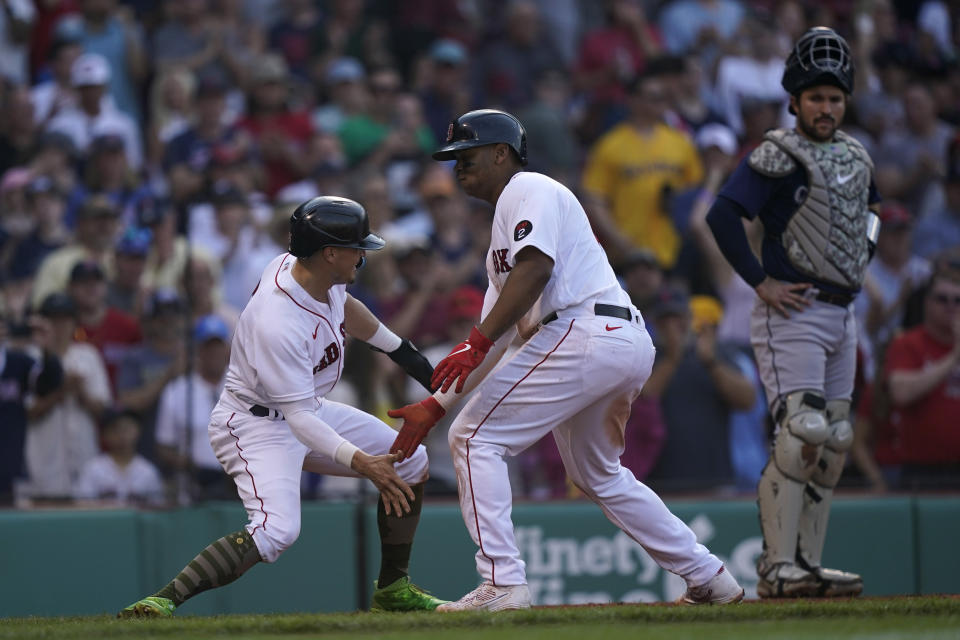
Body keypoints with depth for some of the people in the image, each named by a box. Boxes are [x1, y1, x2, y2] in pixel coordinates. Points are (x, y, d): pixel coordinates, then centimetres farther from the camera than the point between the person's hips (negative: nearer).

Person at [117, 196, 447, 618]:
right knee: (277, 530, -32)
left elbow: (343, 306, 17)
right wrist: (360, 462, -44)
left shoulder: (322, 274, -10)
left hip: (309, 407, 10)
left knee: (410, 463, 12)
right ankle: (160, 602, -34)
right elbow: (300, 420, -35)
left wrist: (405, 353, 22)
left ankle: (393, 590, 25)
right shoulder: (278, 322, -36)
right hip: (256, 423, -10)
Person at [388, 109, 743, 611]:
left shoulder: (530, 190, 1)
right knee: (597, 476, 24)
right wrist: (435, 405, 22)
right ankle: (709, 578, 25)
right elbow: (498, 336, 28)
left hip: (584, 336, -10)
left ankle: (502, 583, -13)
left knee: (475, 438, -7)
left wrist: (475, 343, -24)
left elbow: (536, 269, -17)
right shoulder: (504, 228, 31)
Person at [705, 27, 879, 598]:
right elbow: (723, 215, -20)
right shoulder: (779, 156, -10)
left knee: (834, 443, 7)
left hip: (843, 314, 8)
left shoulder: (855, 155, 13)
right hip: (793, 312, -8)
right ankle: (777, 568, -16)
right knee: (801, 436, -17)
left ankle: (809, 565, 12)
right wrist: (762, 282, -19)